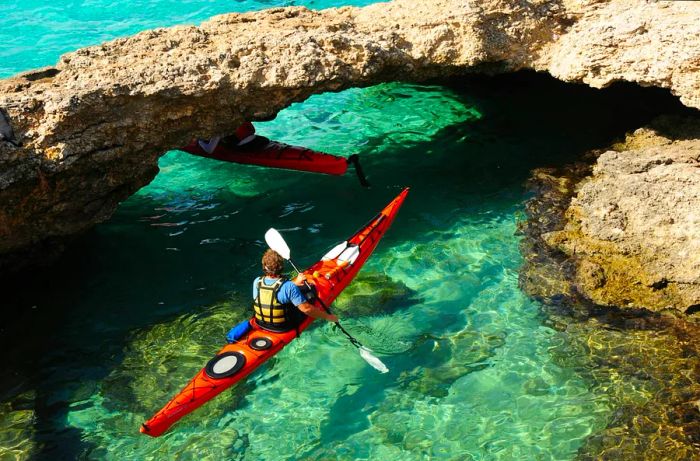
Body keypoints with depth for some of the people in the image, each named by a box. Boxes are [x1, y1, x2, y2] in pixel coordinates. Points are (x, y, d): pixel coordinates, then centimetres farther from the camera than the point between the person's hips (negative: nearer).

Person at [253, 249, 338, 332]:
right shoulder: (289, 286, -29)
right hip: (284, 328, -5)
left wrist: (295, 283, 14)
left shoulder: (256, 282, -13)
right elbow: (306, 309, -25)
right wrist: (327, 316, -12)